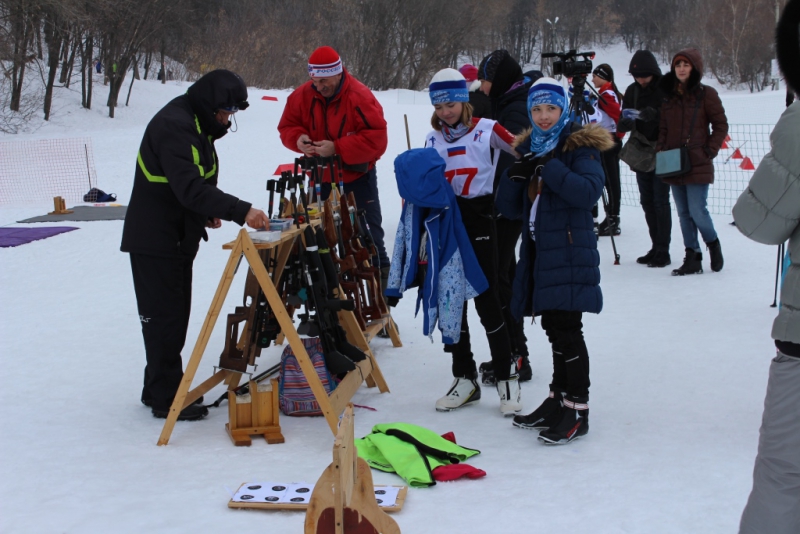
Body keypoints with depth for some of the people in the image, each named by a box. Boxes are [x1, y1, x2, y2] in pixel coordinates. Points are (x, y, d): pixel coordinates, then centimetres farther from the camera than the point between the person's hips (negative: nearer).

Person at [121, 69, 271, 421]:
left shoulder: (194, 124, 12)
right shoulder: (174, 125, -22)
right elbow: (189, 187, -33)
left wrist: (207, 212, 6)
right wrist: (240, 211, -37)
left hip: (176, 239, 10)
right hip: (155, 241, -10)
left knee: (173, 316, 16)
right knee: (165, 317, -4)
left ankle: (159, 388, 28)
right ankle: (166, 398, 5)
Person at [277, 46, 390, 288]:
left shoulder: (359, 97, -23)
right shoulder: (302, 96, -9)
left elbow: (376, 139, -27)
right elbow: (287, 126, 2)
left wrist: (337, 148, -34)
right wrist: (298, 138, -23)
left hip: (357, 174, -4)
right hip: (321, 175, 4)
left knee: (368, 230, 6)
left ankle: (380, 274, 20)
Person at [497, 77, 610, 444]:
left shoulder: (580, 146, -6)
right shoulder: (529, 148, 15)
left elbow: (589, 192, -23)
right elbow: (508, 205, 10)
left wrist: (550, 168, -25)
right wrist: (516, 175, -9)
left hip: (570, 252, -7)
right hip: (539, 250, 7)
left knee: (567, 330, -8)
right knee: (553, 327, 14)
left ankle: (577, 410, -1)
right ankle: (558, 399, 25)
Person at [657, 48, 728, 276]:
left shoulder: (706, 94, -2)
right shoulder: (669, 96, 12)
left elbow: (721, 125, -1)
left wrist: (710, 150, -8)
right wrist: (660, 149, 1)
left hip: (698, 165, -5)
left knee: (697, 211, -9)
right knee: (684, 213, 7)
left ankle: (713, 244, 18)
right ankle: (692, 258, 13)